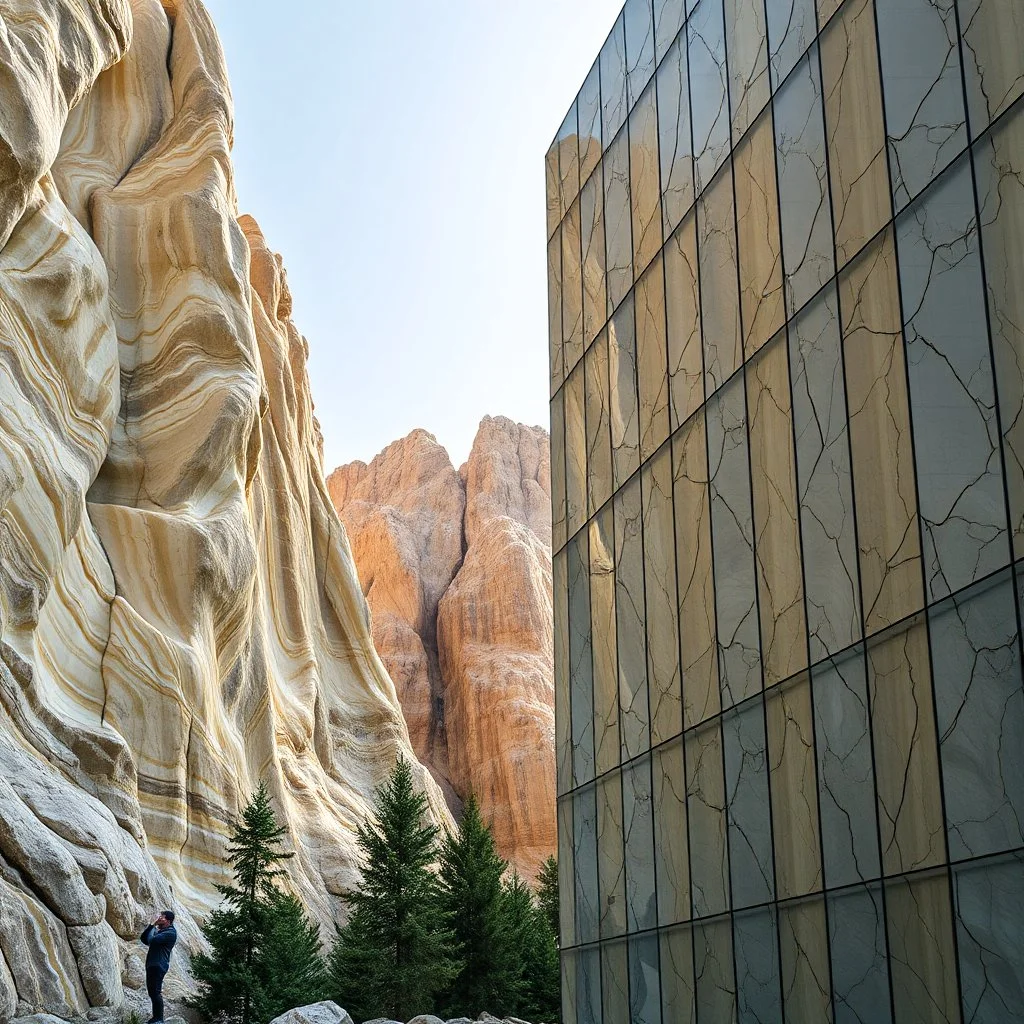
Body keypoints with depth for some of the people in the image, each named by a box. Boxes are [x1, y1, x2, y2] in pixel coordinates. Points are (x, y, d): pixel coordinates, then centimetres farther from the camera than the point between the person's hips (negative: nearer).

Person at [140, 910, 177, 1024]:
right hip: (152, 965, 10)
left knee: (155, 992, -10)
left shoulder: (170, 933, -12)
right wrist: (152, 925, 7)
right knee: (152, 992, 13)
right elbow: (143, 938, 17)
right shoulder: (159, 931, 19)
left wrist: (153, 927, -5)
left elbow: (151, 940, -21)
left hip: (159, 966, -10)